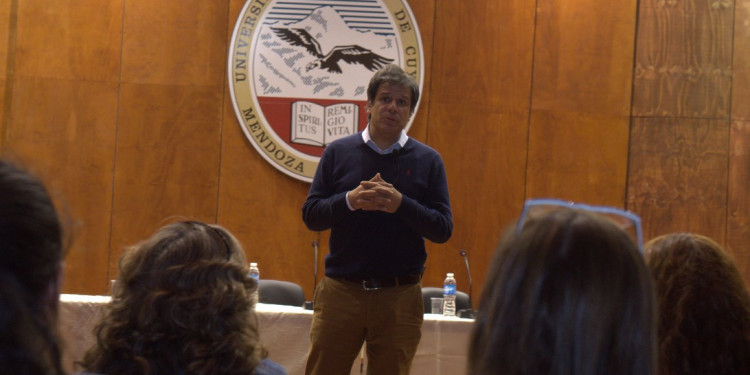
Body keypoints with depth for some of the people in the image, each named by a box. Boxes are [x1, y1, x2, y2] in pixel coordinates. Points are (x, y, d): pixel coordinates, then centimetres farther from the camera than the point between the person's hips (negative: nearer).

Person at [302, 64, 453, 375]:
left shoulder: (427, 160, 6)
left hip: (400, 297, 0)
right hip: (340, 291, 0)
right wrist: (350, 201, -14)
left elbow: (443, 229, 0)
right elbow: (311, 215, 3)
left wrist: (401, 205, -15)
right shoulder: (338, 153, 7)